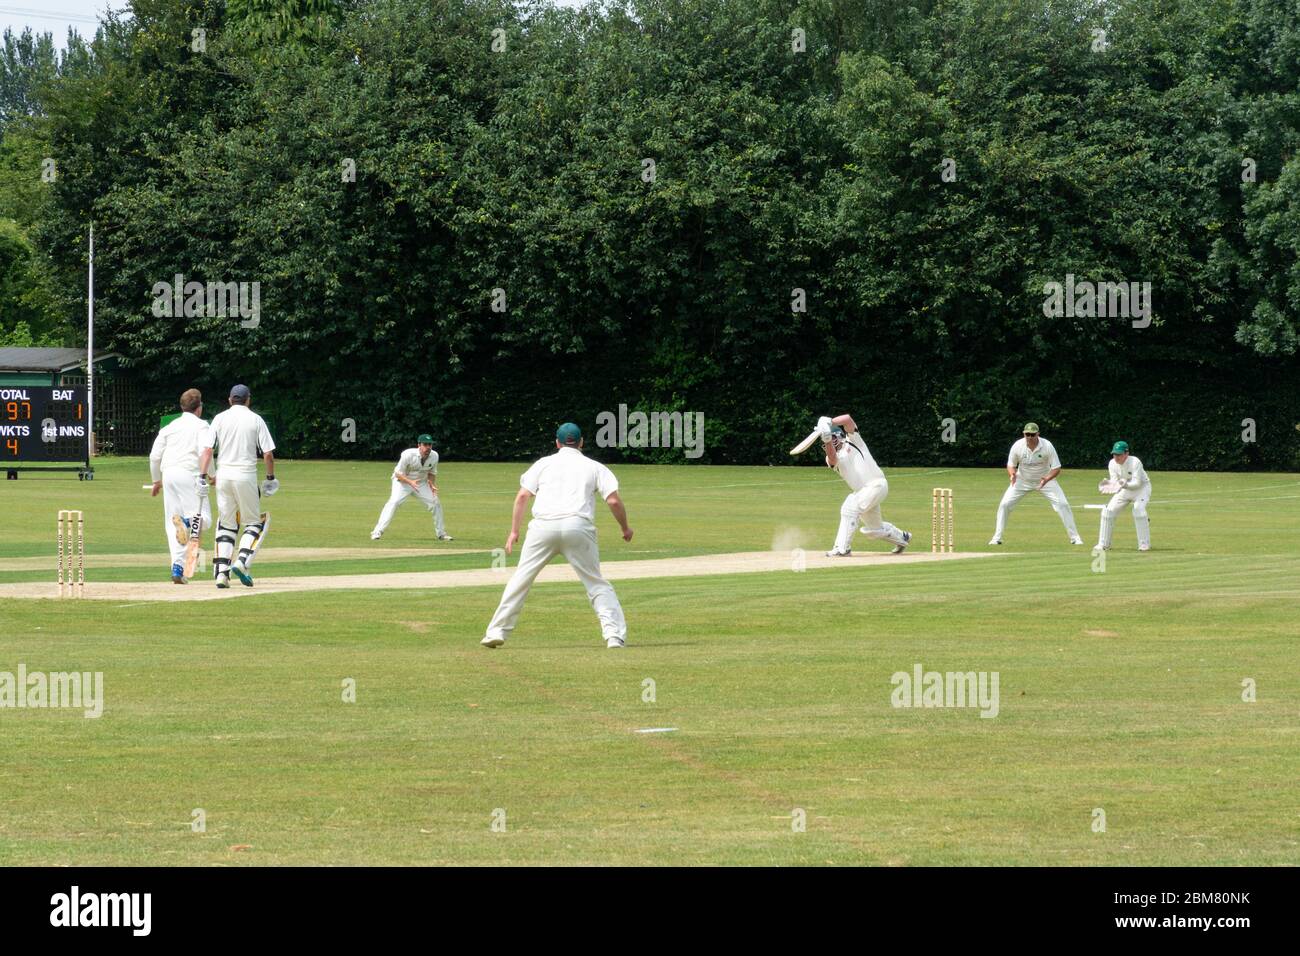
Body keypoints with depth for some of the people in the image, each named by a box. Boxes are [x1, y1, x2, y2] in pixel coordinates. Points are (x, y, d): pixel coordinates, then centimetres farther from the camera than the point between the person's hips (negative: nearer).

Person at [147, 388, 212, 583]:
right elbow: (204, 451, -12)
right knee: (204, 519, -3)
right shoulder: (201, 426, 4)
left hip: (168, 474, 5)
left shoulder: (169, 427, 18)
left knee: (172, 526, 5)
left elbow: (154, 456, 15)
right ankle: (187, 522, -38)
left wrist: (156, 480, 27)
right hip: (189, 474, -5)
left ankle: (178, 568, -6)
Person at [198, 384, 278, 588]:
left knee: (226, 524, 10)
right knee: (255, 522, 9)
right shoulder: (255, 420, 1)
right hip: (246, 475, -3)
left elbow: (207, 449, -3)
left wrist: (202, 477, -5)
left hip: (223, 474, 3)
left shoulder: (220, 419, 6)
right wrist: (271, 477, 10)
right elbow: (268, 453, -2)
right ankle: (242, 562, -12)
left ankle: (221, 572, 0)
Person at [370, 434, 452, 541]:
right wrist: (410, 482, -37)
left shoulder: (434, 456, -11)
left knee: (436, 503, -2)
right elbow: (398, 473, -21)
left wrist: (431, 484, -12)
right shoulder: (408, 455, -26)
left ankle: (441, 534, 16)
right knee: (394, 502, -26)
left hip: (422, 483, 5)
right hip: (402, 481, -5)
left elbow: (432, 472, 8)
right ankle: (377, 532, -26)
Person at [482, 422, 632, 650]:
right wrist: (625, 529, 21)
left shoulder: (544, 463, 19)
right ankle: (614, 634, -3)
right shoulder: (594, 467, 17)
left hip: (544, 526, 0)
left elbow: (522, 496, 9)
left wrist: (514, 531, 14)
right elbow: (613, 500, 7)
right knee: (596, 584, 9)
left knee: (521, 579, 10)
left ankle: (497, 631, 7)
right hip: (578, 526, 0)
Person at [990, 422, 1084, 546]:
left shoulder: (1047, 446, -25)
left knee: (1063, 504, -14)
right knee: (1004, 504, -10)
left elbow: (1056, 468, -20)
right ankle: (997, 538, 3)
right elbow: (1011, 465, -9)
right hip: (1023, 480, 1)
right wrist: (1012, 474, -33)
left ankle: (1074, 537, -3)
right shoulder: (1018, 446, -21)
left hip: (1045, 479, -1)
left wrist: (1047, 479, -40)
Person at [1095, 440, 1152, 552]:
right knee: (1108, 510, -4)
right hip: (1125, 490, 6)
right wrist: (1109, 485, -39)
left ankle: (1144, 545, -21)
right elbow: (1115, 481, -16)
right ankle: (1103, 544, 9)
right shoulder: (1112, 464, -13)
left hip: (1141, 488, -6)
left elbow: (1137, 483, -33)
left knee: (1138, 509, -30)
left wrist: (1125, 484, -51)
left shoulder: (1135, 462, -29)